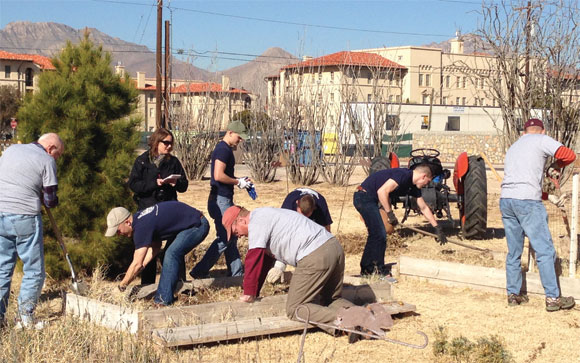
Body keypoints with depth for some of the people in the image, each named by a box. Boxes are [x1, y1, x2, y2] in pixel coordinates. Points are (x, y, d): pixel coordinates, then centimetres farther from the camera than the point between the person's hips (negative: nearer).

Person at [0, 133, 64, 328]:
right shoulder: (47, 161, -2)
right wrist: (47, 198, 19)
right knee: (34, 269, 5)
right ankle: (26, 317, 5)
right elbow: (50, 200, -4)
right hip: (25, 217, -6)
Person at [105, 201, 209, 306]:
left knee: (171, 255, -19)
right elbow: (156, 246, 17)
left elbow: (137, 264, -20)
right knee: (172, 255, 13)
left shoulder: (141, 227, -22)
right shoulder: (140, 218, 7)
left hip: (197, 225, -10)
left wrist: (121, 286, -9)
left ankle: (164, 301, -14)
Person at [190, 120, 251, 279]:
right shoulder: (223, 150, -16)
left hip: (225, 199, 11)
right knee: (224, 238, -6)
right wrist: (238, 182, -13)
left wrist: (240, 180, 13)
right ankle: (200, 271, -3)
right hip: (221, 200, -11)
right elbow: (218, 176, -25)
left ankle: (236, 271, 22)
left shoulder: (226, 149, 16)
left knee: (231, 236, 15)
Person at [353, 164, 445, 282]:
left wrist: (438, 228, 21)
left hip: (370, 199, 10)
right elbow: (382, 191, -27)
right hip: (364, 196, -10)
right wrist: (390, 214, -21)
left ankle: (367, 268, 27)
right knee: (380, 235, -8)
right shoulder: (403, 175, -19)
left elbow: (424, 208, 20)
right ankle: (381, 271, 1)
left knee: (375, 234, 17)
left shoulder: (414, 187, 11)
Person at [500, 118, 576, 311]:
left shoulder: (512, 147, 27)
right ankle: (553, 298, 0)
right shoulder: (541, 140, 7)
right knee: (545, 250, -1)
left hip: (505, 200, 7)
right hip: (527, 201, -7)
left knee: (513, 252, 14)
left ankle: (513, 294, 19)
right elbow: (569, 155, -6)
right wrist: (556, 166, 16)